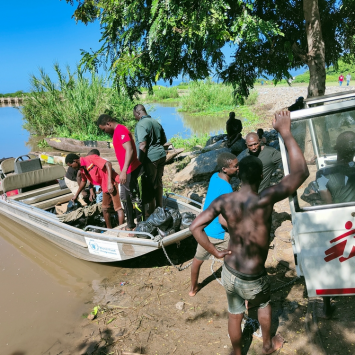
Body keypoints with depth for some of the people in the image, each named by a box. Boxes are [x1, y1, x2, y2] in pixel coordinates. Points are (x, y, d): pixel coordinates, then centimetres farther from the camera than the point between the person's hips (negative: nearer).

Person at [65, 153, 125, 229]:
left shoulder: (91, 158, -16)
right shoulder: (82, 168, 10)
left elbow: (108, 164, -23)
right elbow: (83, 181, 27)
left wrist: (109, 183, -28)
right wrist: (76, 195, 33)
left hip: (112, 183, -10)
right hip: (105, 187, 10)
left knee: (118, 208, -8)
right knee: (105, 209, 17)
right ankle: (109, 229, 28)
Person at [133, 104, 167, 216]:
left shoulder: (141, 124, -13)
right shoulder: (155, 122, 13)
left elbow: (142, 145, -22)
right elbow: (164, 140, 19)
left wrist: (140, 161, -17)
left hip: (150, 158, -8)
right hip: (161, 155, 8)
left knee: (149, 184, 4)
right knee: (158, 182, 18)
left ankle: (152, 210, 14)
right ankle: (160, 207, 29)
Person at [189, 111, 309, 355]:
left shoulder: (224, 201, -14)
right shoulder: (265, 200, -28)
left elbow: (195, 226, -17)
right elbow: (301, 172, -24)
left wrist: (216, 252, -7)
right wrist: (285, 133, -19)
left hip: (229, 273, 3)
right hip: (253, 279, -3)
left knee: (235, 315, 28)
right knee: (265, 303, 32)